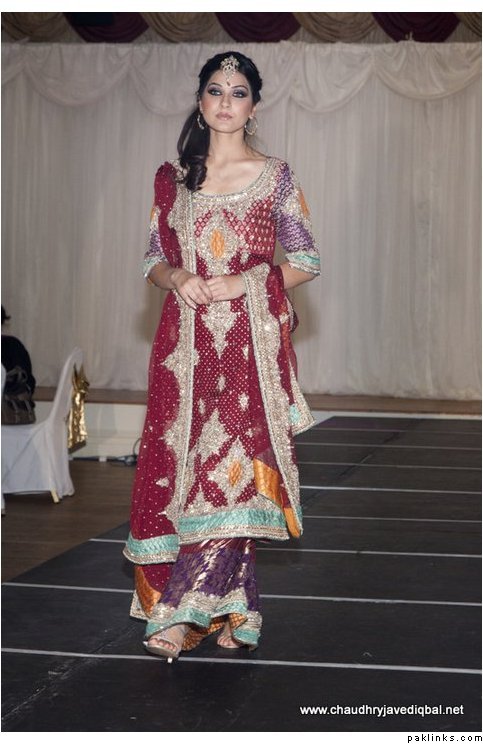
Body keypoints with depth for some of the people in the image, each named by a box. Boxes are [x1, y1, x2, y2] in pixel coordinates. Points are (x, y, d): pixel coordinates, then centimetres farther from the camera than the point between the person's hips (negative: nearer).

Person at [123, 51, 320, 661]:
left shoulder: (276, 178, 5)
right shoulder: (172, 178, 12)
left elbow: (306, 262, 5)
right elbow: (154, 259, 15)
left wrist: (246, 280, -10)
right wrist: (178, 279, -7)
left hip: (250, 338, -3)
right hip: (187, 339, 3)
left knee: (231, 461, -13)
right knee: (182, 461, -2)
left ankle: (184, 610, -11)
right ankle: (230, 610, 8)